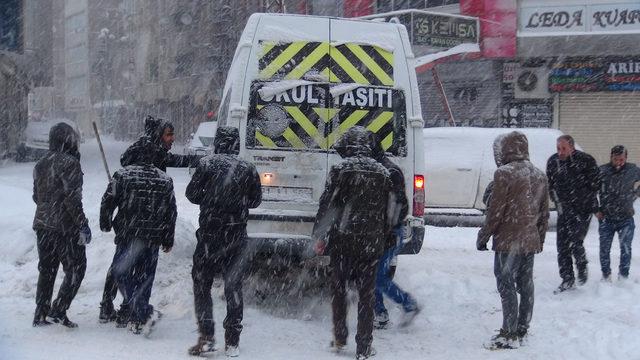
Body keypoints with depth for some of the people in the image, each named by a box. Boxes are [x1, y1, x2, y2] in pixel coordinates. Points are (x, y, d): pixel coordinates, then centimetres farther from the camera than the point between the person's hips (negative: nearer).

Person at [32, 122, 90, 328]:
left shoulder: (40, 165, 11)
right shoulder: (69, 163, -13)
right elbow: (72, 197, -19)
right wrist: (83, 225, -16)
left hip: (42, 224, 8)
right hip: (65, 226, -8)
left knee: (46, 270, 14)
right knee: (75, 269, 2)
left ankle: (40, 315, 15)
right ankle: (59, 311, -6)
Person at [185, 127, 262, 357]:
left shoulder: (207, 164, -6)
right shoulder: (248, 169, 0)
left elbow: (192, 194, -2)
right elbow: (255, 200, 8)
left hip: (209, 233, -2)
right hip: (237, 235, 2)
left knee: (202, 284, 8)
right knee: (233, 287, 9)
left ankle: (206, 337, 1)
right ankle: (232, 342, 10)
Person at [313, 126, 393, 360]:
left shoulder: (341, 170, -8)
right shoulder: (382, 174, 5)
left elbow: (327, 205, -7)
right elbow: (387, 212, 10)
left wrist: (319, 236, 1)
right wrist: (383, 242, 19)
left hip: (342, 240, -2)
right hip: (371, 243, 2)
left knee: (338, 289, 13)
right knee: (366, 294, 6)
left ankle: (339, 338, 18)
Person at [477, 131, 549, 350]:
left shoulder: (505, 173, -12)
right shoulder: (540, 176, 11)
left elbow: (495, 211, -14)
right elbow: (544, 214, 15)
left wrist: (483, 237, -4)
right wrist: (539, 239, 24)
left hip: (508, 241, -7)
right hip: (530, 241, 7)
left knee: (507, 285, -4)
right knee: (526, 285, 13)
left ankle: (509, 334, -4)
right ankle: (522, 331, 20)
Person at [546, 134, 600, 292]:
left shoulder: (586, 160, -12)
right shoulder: (553, 162, 0)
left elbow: (595, 184, -4)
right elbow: (550, 185, 11)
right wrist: (559, 202, 4)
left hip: (583, 209, -4)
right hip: (564, 210, 4)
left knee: (575, 242, -12)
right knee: (562, 245, 2)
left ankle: (582, 268, 17)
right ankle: (567, 280, 13)